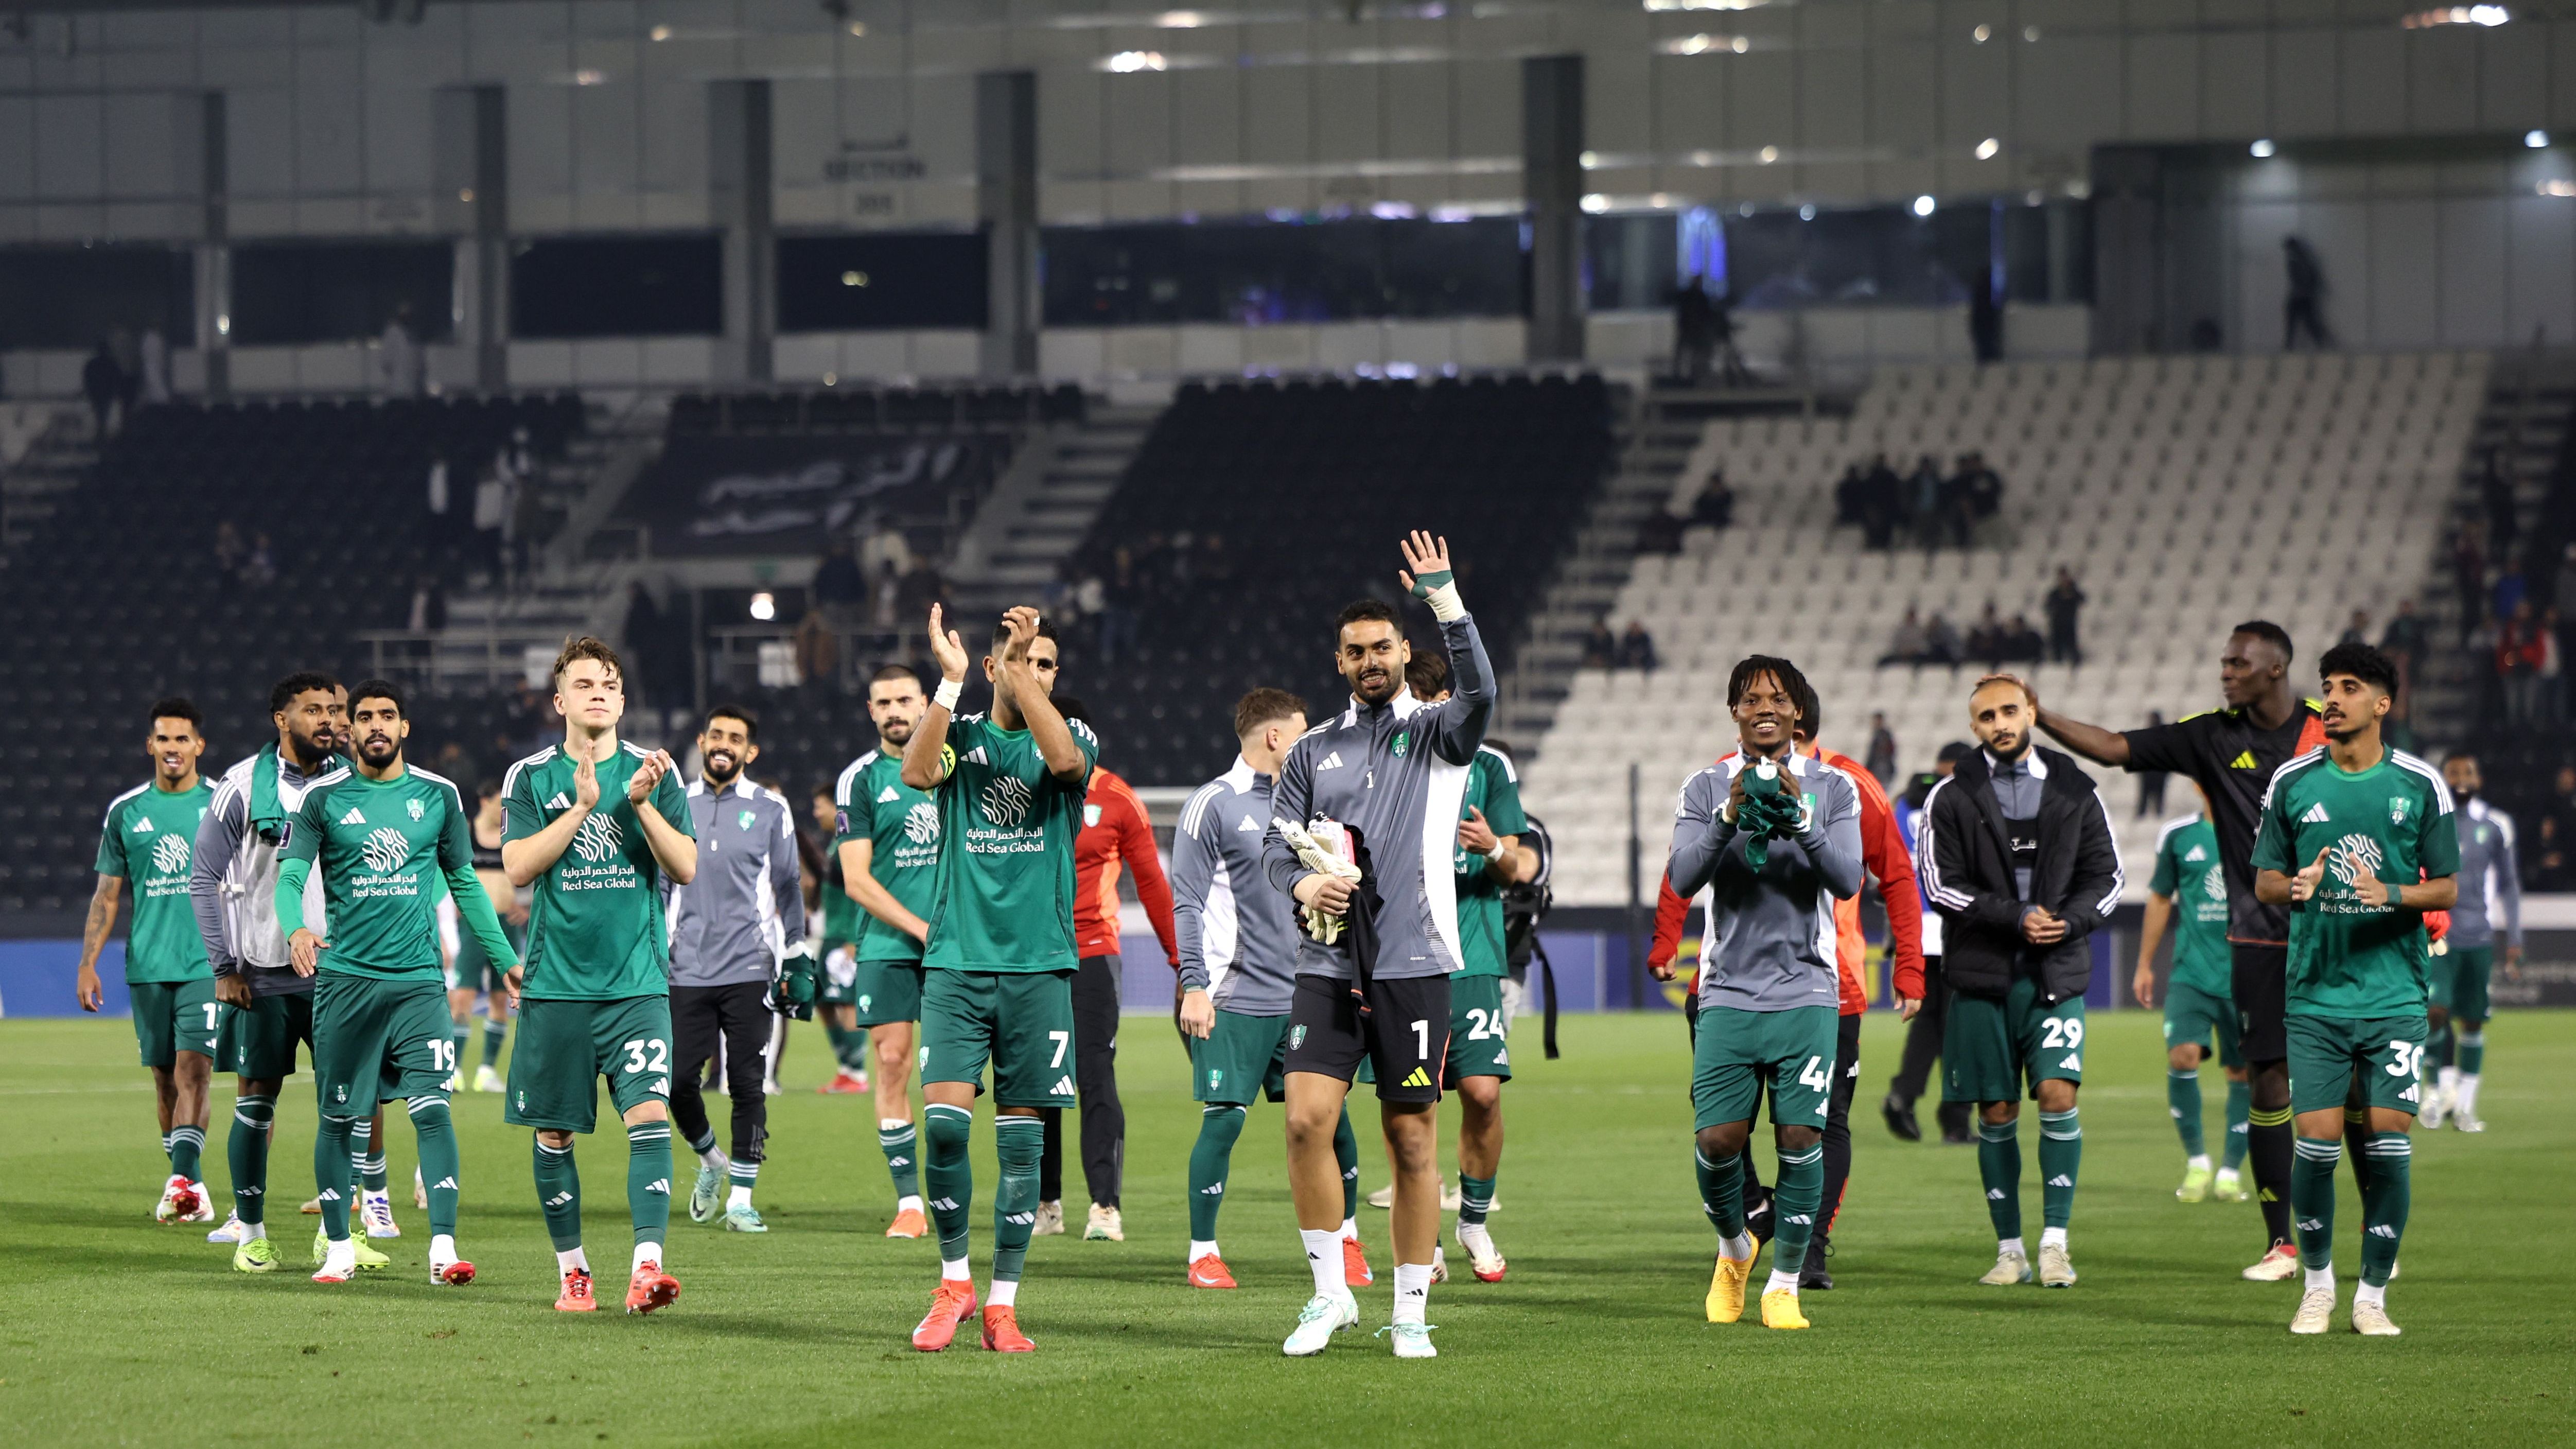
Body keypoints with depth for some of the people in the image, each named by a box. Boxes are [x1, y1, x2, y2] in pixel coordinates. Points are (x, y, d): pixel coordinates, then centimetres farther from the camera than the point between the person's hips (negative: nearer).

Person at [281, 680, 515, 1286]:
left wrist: (504, 957, 16)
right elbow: (289, 876, -6)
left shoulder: (439, 796, 8)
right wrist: (295, 928, -27)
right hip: (344, 979, 0)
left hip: (418, 980, 0)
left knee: (432, 1109, -12)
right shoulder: (324, 800, 2)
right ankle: (339, 1247, 17)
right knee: (338, 1118, 5)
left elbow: (465, 883, 17)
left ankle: (444, 1247, -14)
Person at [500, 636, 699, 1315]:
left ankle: (647, 1266, -22)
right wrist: (584, 806, -15)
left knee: (649, 1114, -16)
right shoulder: (531, 777, 5)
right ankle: (572, 1271, 18)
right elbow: (518, 866, -7)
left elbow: (686, 868, 0)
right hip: (556, 983, 0)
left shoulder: (655, 772, 7)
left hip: (638, 983, 0)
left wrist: (641, 803, -14)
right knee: (554, 1133, 5)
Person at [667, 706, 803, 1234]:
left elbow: (787, 887, 10)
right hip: (688, 969, 2)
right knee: (677, 1080, -3)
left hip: (749, 971, -2)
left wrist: (796, 954, 6)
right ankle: (711, 1161, 25)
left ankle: (740, 1199, 3)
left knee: (747, 1084, -4)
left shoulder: (770, 810, 4)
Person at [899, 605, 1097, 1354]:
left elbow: (1065, 759, -18)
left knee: (1022, 1136, 1)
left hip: (1039, 964, 0)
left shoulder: (1074, 735, 7)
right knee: (944, 1118, -12)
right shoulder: (963, 736, 9)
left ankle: (1002, 1304, 7)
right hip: (956, 959, 0)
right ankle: (953, 1283, 5)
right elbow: (917, 771, -13)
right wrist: (950, 681, -19)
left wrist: (1025, 672, -19)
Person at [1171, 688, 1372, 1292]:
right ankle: (1203, 1253, 4)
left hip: (1303, 994, 5)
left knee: (1330, 1116, 1)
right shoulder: (1213, 805, -3)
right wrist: (1194, 986, -14)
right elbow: (1187, 904, -6)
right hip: (1237, 1000, -5)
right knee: (1223, 1122, -5)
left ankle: (1347, 1238, 15)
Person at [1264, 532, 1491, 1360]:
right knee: (1306, 1120, -12)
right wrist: (1302, 883, -7)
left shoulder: (1435, 734, 5)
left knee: (1413, 1140, 0)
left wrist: (1444, 599, -23)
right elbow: (1277, 845, 15)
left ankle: (1411, 1312, 9)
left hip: (1413, 966, -2)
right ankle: (1329, 1293, 1)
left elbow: (1479, 693, -16)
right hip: (1327, 966, 2)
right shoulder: (1313, 752, 15)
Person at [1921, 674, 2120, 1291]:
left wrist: (2069, 921, -10)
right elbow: (1943, 884, -4)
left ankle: (2055, 1240, -8)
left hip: (2057, 974, 0)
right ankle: (2010, 1249, 11)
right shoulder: (1952, 798, 3)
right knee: (1996, 1113, 2)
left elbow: (2105, 876, 9)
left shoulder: (2074, 791, 8)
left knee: (2058, 1093, -14)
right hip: (1982, 974, 0)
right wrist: (2016, 918, -14)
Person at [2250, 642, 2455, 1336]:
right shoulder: (2293, 782, 4)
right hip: (2315, 994, 1)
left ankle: (2372, 1296, 6)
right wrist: (2296, 887, -14)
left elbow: (2446, 888, 4)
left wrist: (2390, 894, -16)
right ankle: (2317, 1284, 15)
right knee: (2317, 1142, -5)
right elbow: (2264, 881, 9)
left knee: (2387, 1145, -6)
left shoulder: (2420, 785, 2)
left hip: (2395, 997, 0)